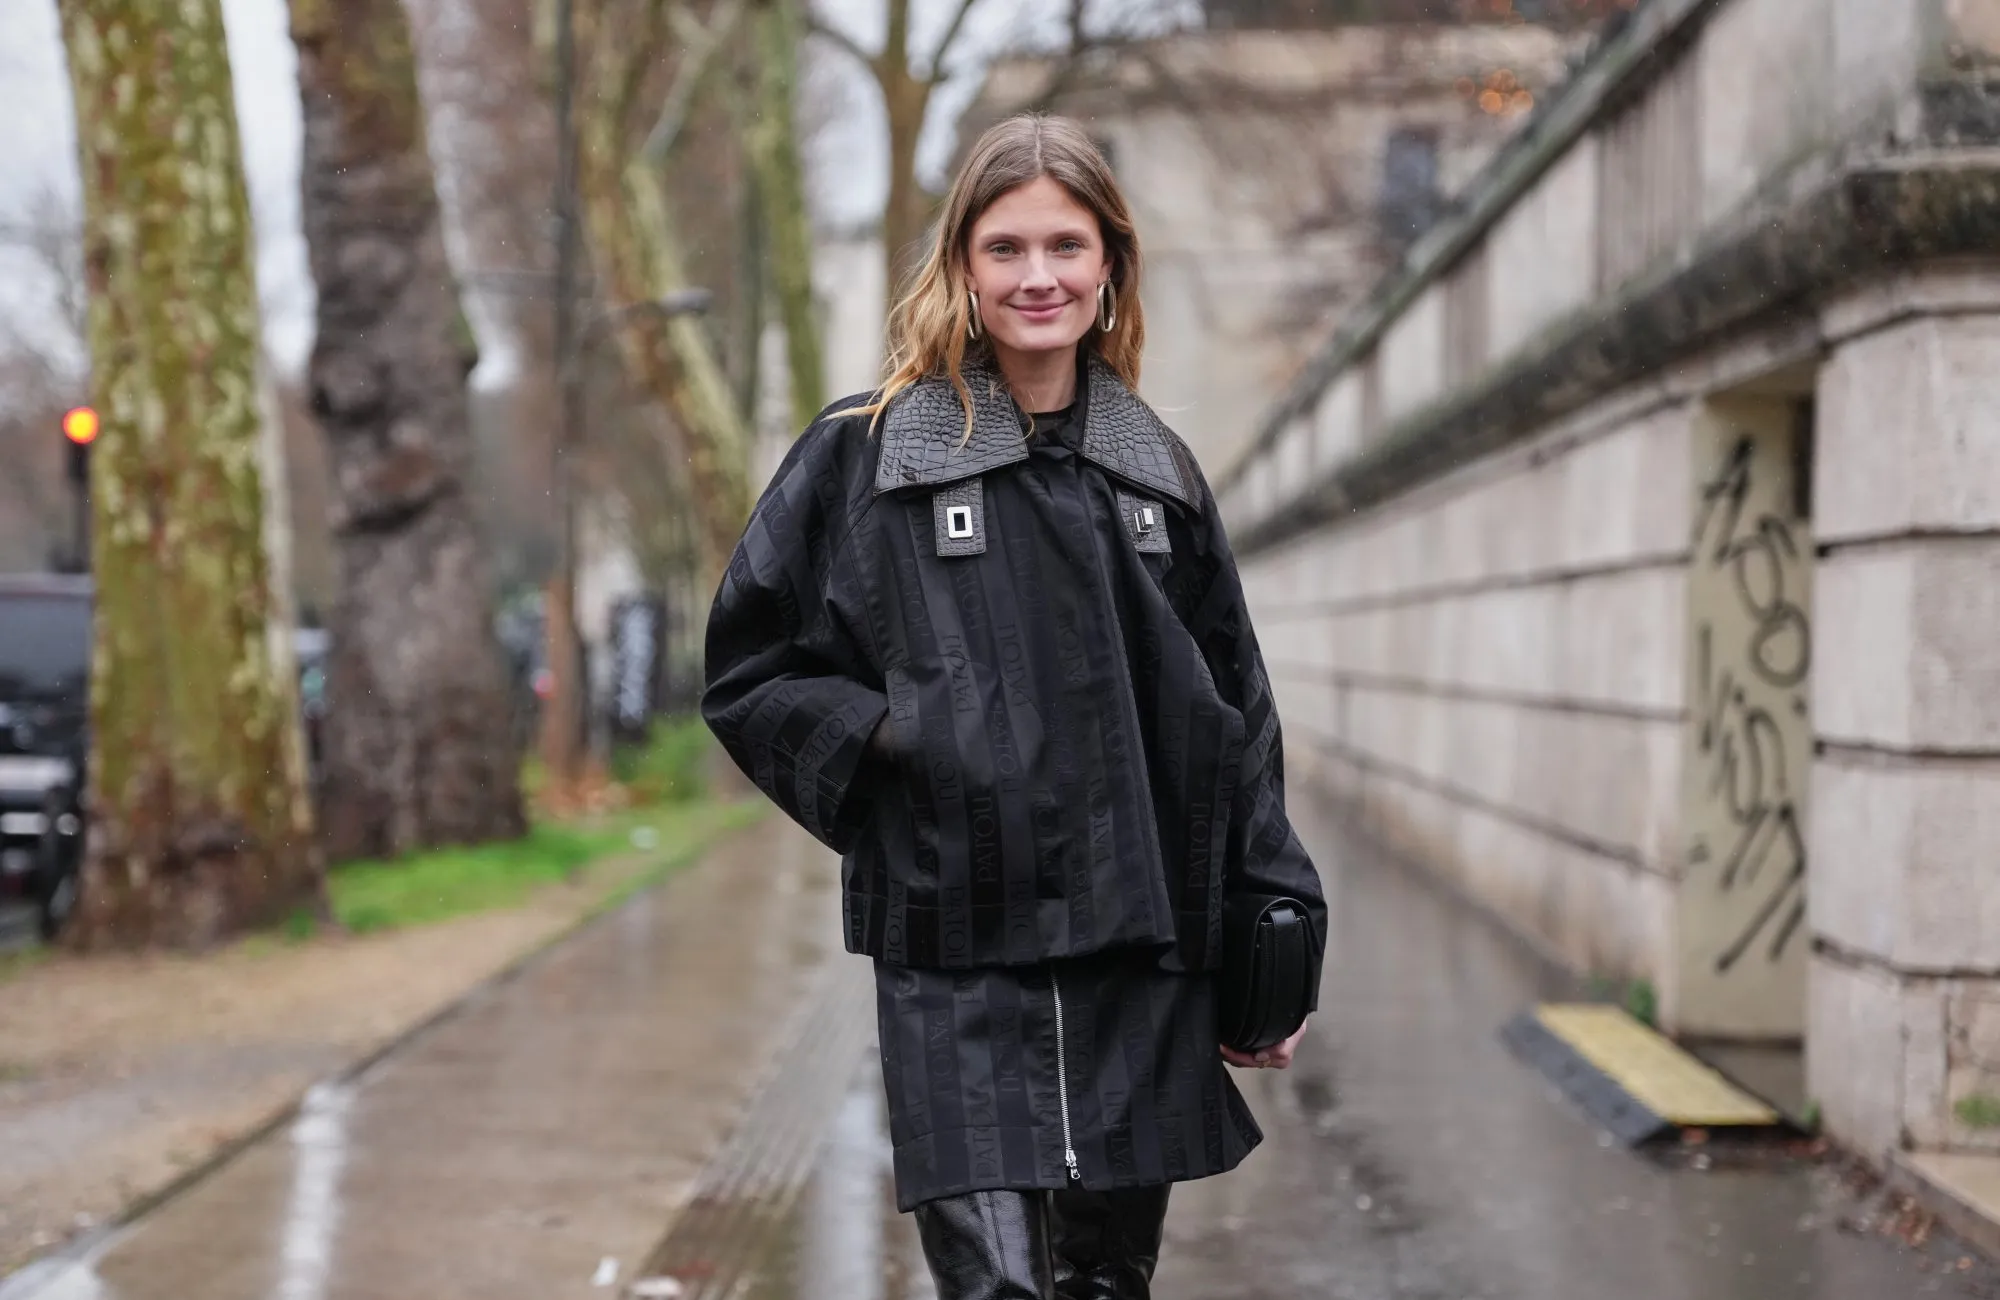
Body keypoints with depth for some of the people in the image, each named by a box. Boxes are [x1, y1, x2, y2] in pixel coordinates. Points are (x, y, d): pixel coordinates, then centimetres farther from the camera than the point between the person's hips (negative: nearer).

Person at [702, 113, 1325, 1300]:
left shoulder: (1161, 473, 12)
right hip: (957, 954, -4)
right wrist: (888, 736, -11)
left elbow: (1237, 715, 14)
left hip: (1142, 948, 4)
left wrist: (1274, 927, 9)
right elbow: (749, 677, 4)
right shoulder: (865, 456, 1)